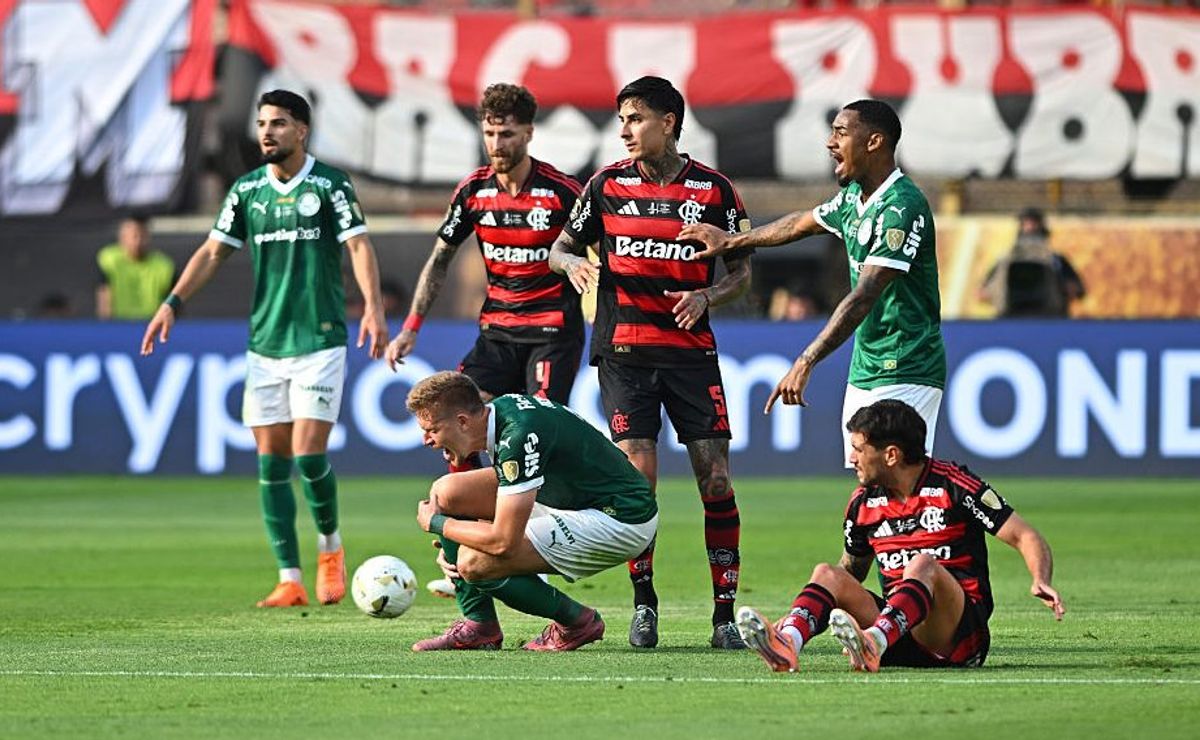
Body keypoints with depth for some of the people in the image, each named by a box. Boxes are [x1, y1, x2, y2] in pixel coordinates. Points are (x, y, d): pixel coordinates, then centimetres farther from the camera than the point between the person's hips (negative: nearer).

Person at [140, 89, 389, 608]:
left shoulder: (330, 185, -4)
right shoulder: (247, 190, 9)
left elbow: (359, 245, -11)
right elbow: (214, 252, 13)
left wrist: (373, 307, -26)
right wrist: (172, 304, 3)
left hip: (320, 341, -4)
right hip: (264, 345, 5)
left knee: (309, 454, -12)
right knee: (271, 464, 1)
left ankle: (330, 546, 16)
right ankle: (290, 580, 5)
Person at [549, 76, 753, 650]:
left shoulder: (713, 189, 2)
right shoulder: (607, 184, 5)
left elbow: (741, 270, 7)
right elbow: (560, 247, 12)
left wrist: (707, 296, -12)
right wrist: (572, 263, -12)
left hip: (692, 347, 0)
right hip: (625, 349, 0)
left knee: (715, 477, -6)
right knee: (637, 477, -8)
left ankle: (725, 612, 0)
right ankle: (643, 603, 6)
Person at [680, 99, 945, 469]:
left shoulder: (901, 206, -19)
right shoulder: (854, 197, 11)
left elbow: (863, 298, -25)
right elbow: (803, 223, 32)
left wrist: (806, 363, -29)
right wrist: (732, 241, 43)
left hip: (904, 376, -9)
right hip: (863, 371, 9)